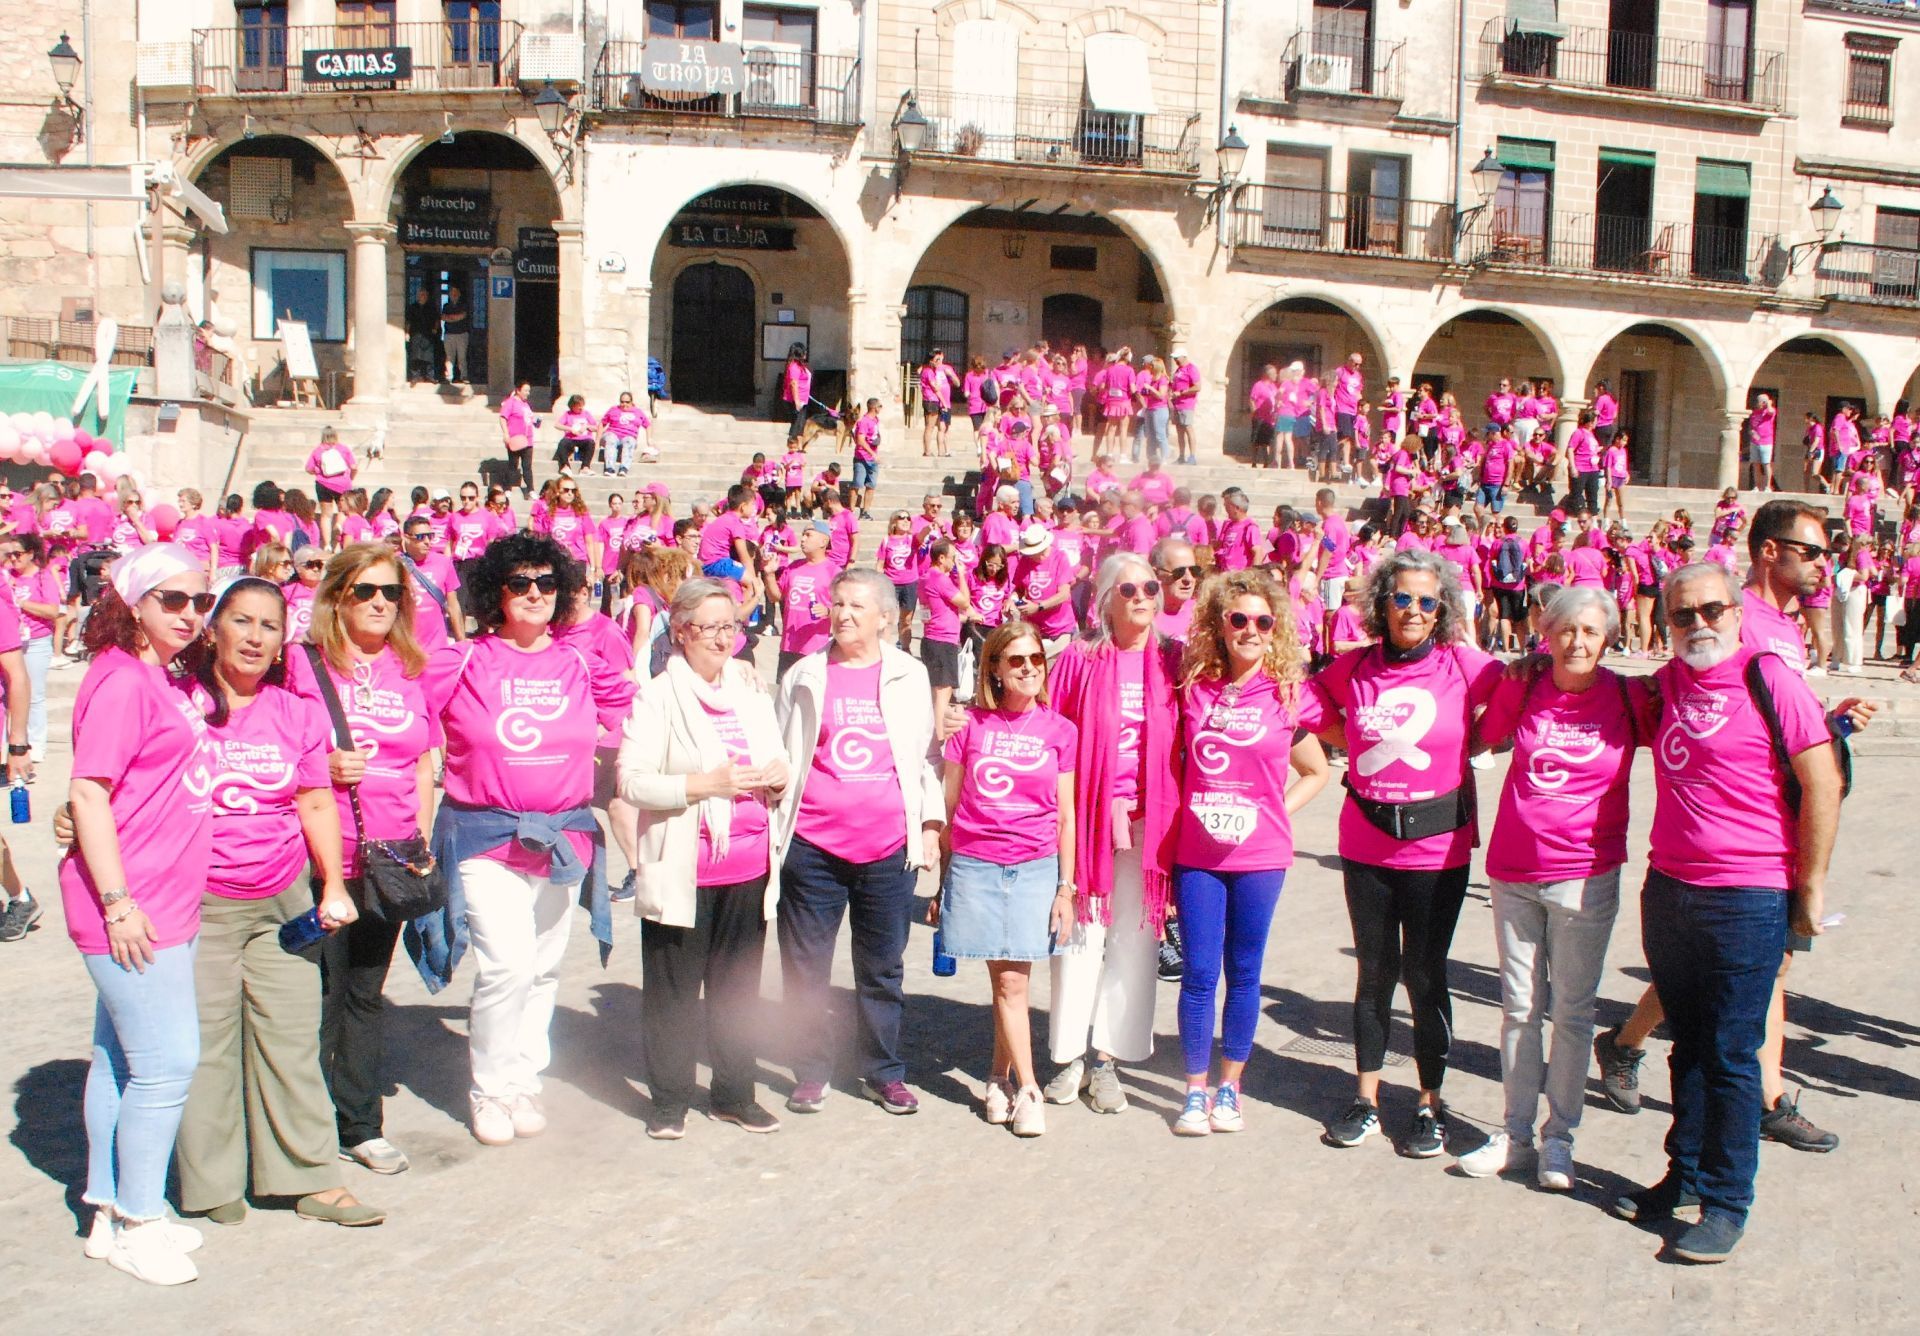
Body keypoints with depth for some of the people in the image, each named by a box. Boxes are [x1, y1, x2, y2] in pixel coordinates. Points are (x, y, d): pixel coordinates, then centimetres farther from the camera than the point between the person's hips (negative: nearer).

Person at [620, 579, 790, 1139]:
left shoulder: (751, 696, 14)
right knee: (673, 989, 3)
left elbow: (778, 764, 21)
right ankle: (669, 1099, 17)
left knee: (738, 986, 10)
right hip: (681, 872, -5)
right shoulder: (657, 699, -4)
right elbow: (631, 781, -12)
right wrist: (704, 784, -21)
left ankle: (735, 1093, 23)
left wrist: (777, 776, -3)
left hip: (749, 869, 5)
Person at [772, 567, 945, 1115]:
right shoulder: (804, 676, 6)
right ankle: (811, 1072, 20)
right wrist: (771, 830, 4)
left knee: (883, 967, 9)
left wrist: (930, 824, 4)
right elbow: (779, 757, 9)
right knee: (805, 965, 6)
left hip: (889, 848, 0)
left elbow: (926, 755, 11)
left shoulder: (909, 676, 7)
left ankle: (884, 1071, 23)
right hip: (813, 845, 0)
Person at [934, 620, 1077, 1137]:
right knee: (1007, 982, 1)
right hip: (974, 866, 0)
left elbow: (1065, 816, 7)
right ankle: (1027, 1089, 9)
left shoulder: (1059, 731, 5)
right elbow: (949, 806, 8)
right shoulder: (971, 724, 3)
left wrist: (1066, 887, 3)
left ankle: (1000, 1076, 16)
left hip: (1035, 868, 0)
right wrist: (942, 884, 9)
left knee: (1012, 981, -2)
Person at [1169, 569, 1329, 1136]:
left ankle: (1229, 1087, 23)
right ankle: (1195, 1090, 16)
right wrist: (1172, 827, 2)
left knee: (1244, 973, 9)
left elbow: (1316, 773, 9)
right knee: (1198, 972, 4)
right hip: (1197, 854, 1)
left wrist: (1277, 812, -2)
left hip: (1260, 855, -1)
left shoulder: (1285, 695, -3)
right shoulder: (1194, 687, 1)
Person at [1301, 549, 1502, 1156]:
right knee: (1375, 971, 12)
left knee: (1424, 974, 6)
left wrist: (1460, 748, -3)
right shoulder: (1353, 668, -1)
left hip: (1438, 847, -2)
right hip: (1366, 844, 2)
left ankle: (1430, 1105, 22)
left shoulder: (1463, 665, -8)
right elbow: (1315, 713, 13)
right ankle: (1366, 1098, 25)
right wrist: (1373, 748, 4)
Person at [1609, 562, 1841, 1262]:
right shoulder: (1670, 682, 8)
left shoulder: (1768, 677, -10)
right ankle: (1685, 1174, 29)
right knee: (1689, 1046, 16)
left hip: (1748, 901, -6)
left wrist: (1810, 886, -8)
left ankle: (1727, 1201, 13)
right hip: (1667, 887, 6)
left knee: (1731, 1057, 2)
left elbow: (1822, 782, -9)